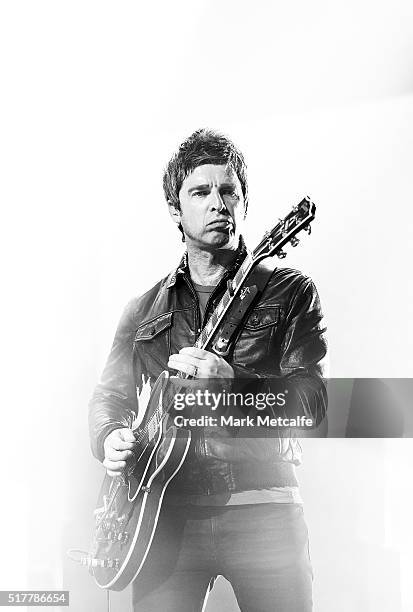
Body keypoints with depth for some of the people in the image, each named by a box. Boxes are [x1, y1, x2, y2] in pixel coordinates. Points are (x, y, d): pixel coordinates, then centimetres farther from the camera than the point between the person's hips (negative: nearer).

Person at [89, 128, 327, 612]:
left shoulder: (290, 292, 5)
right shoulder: (144, 310, 15)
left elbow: (312, 400, -6)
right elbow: (110, 394, 17)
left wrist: (231, 381, -22)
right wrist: (110, 437, -5)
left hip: (262, 511, -2)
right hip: (166, 512, 2)